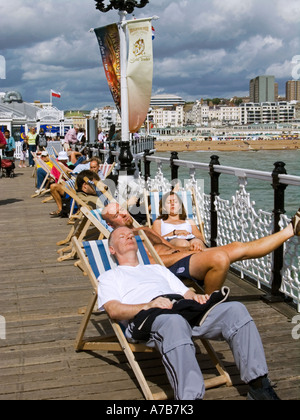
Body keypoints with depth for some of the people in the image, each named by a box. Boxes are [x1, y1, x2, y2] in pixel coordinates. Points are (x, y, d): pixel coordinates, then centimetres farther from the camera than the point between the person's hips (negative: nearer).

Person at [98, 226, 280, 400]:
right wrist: (149, 305, -14)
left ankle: (258, 385, -22)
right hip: (149, 314, -5)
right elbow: (114, 310, 4)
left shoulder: (157, 269, 40)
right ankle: (190, 396, -50)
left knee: (235, 310, -20)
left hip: (184, 307, 5)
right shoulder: (109, 277, 24)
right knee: (174, 323, -42)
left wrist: (196, 297, 3)